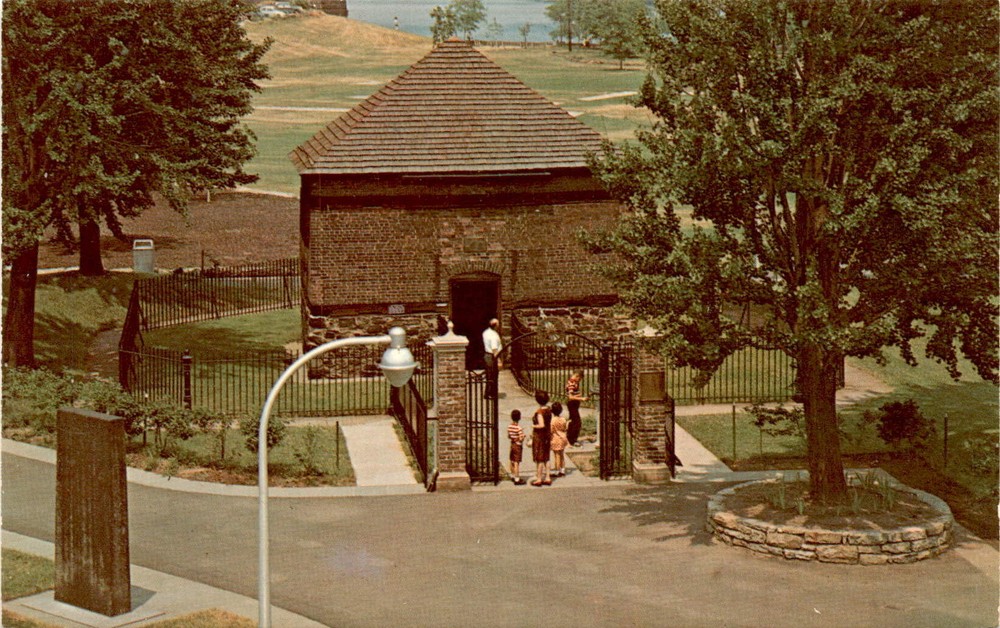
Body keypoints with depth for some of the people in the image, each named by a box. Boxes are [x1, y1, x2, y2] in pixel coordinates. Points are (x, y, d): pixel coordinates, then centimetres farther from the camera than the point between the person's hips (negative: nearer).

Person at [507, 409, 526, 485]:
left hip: (512, 444, 8)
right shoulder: (519, 428, -22)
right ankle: (517, 479, -2)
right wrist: (523, 436, -4)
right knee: (516, 462, -5)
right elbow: (521, 439, -23)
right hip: (518, 446, -7)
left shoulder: (509, 426, 0)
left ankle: (513, 476, 34)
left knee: (512, 461, 19)